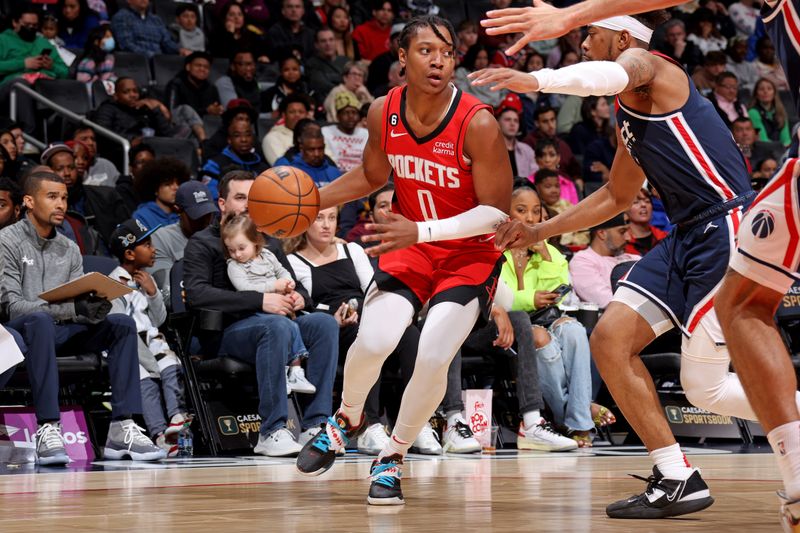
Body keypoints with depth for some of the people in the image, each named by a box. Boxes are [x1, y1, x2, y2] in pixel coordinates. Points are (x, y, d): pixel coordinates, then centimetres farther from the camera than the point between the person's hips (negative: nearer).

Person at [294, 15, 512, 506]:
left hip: (470, 254, -3)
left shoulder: (478, 124, -23)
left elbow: (499, 213, -21)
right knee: (373, 342, -19)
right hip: (410, 245, 3)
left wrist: (422, 231, -30)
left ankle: (394, 456, 3)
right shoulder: (384, 113, -8)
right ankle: (347, 420, 14)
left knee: (433, 356, -21)